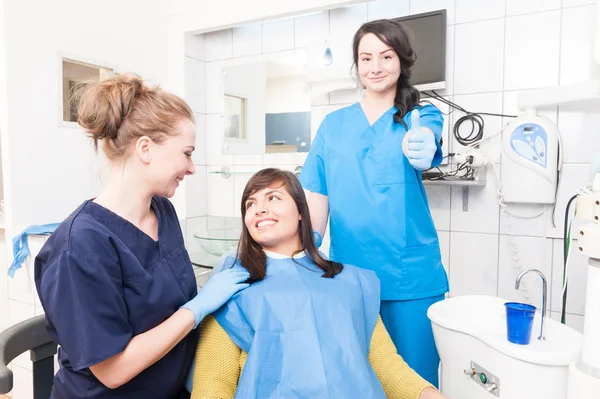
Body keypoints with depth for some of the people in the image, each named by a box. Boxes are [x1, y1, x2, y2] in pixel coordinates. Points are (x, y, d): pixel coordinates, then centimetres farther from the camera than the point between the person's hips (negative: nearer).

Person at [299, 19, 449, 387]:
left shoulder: (422, 115, 3)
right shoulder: (334, 124, 9)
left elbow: (425, 138, -21)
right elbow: (318, 195, 7)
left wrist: (421, 148, -44)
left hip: (410, 276, -2)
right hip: (348, 275, 2)